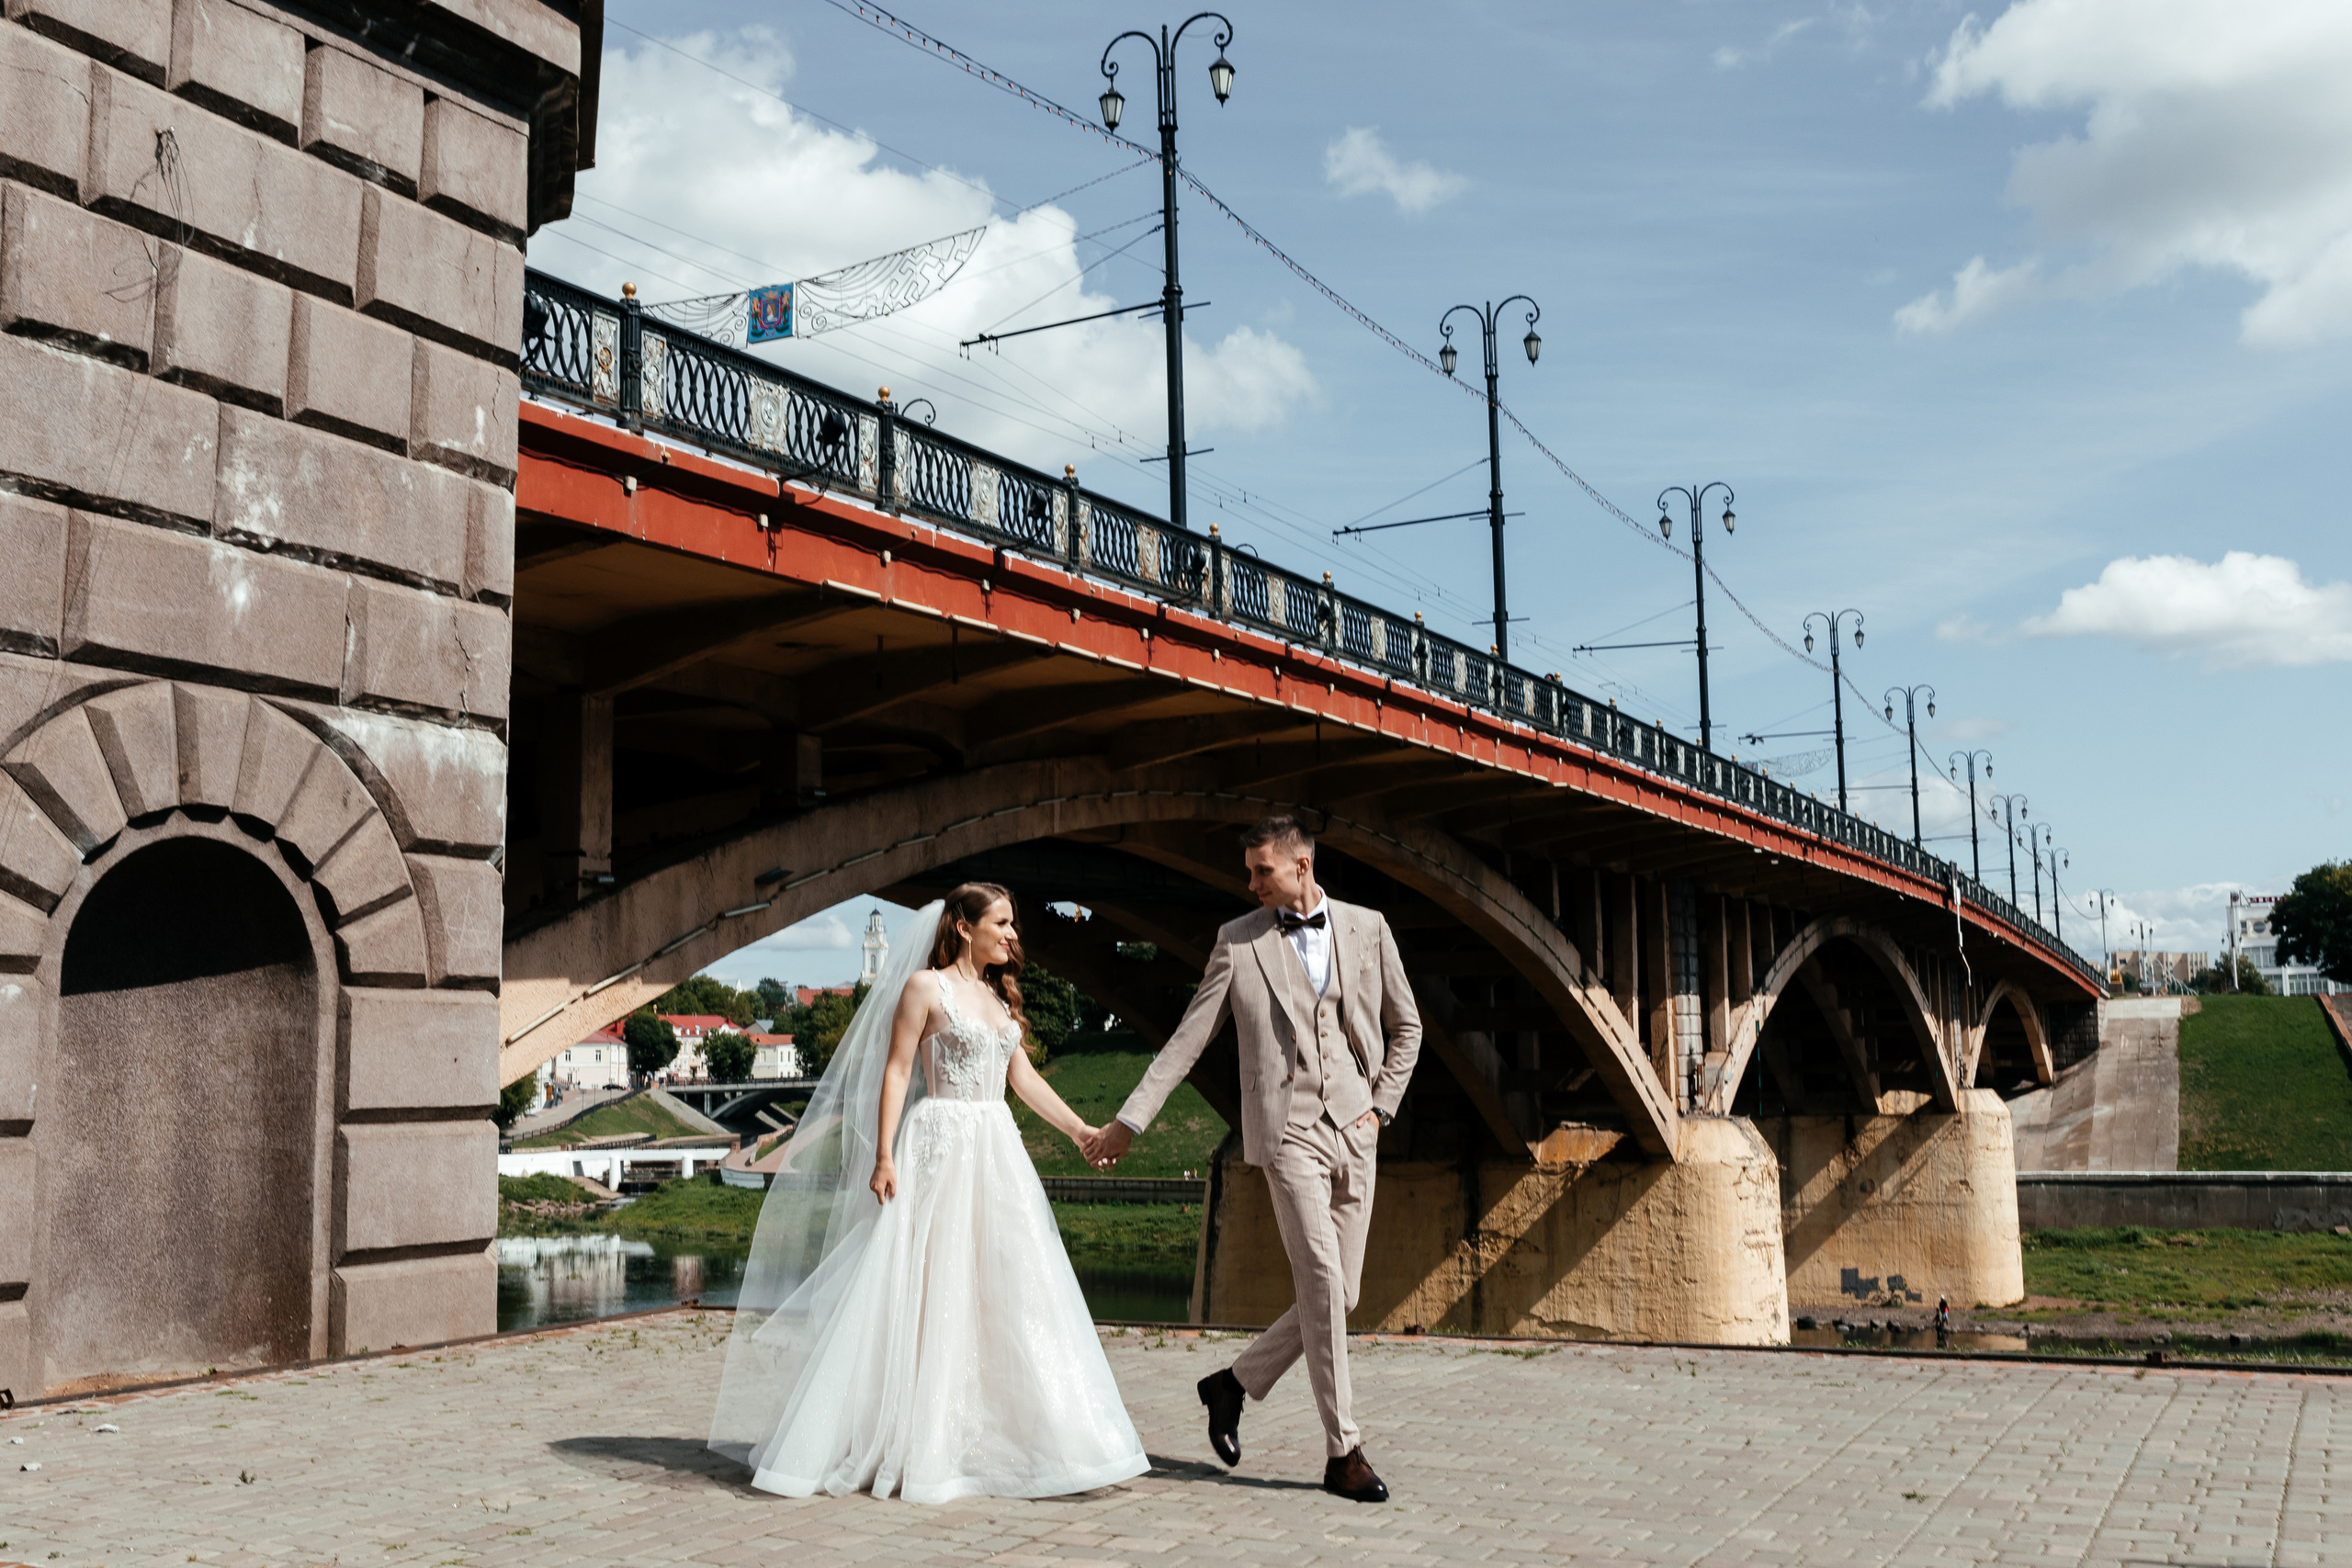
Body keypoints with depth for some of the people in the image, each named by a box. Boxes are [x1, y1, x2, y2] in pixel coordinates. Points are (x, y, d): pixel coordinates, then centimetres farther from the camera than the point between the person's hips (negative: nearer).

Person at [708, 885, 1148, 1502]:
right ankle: (910, 1447, 3)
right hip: (938, 1150, -7)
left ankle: (981, 1439, 11)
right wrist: (884, 1157, -16)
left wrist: (1079, 1131, 12)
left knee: (1002, 1291, 4)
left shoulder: (999, 997, 16)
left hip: (996, 1153, 7)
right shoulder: (925, 986, -4)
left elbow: (1024, 1078, 17)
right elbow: (895, 1072, -8)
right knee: (925, 1293, -5)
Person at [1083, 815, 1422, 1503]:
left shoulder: (1367, 929, 9)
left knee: (1339, 1296, 5)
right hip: (1287, 1130, -4)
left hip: (1353, 1135, 4)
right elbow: (1187, 1038, 5)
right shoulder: (1238, 942, 3)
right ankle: (1343, 1453, -3)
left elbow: (1405, 1026, 17)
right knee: (1322, 1285, -12)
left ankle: (1235, 1384, 25)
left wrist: (1381, 1107, 7)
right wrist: (1129, 1120, 1)